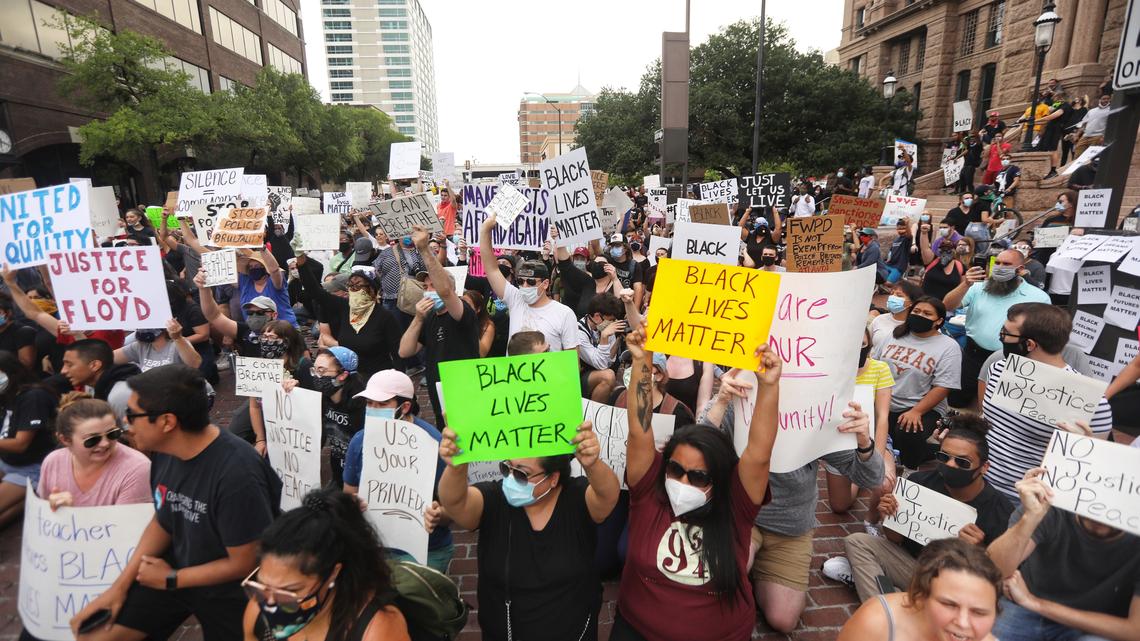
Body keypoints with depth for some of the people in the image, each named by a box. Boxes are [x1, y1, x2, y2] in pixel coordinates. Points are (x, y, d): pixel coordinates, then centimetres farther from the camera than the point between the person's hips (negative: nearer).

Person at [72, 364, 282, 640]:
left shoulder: (238, 474, -34)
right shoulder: (165, 450, -11)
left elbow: (244, 564, -22)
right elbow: (162, 522, 6)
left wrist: (170, 579, -10)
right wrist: (120, 585, 0)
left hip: (229, 587, -6)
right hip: (178, 564, 6)